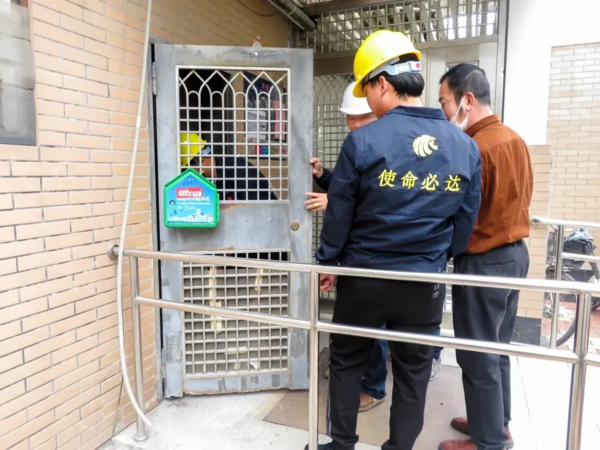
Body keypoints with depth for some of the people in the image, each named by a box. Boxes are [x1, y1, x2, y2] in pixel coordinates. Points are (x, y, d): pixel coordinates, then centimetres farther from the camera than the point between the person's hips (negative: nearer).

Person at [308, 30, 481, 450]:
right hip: (426, 282, 3)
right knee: (413, 372, 18)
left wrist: (327, 262, 7)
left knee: (347, 361, 18)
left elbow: (339, 213, -8)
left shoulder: (363, 141, -15)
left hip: (364, 276, -2)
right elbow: (465, 222, 4)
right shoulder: (465, 146, -3)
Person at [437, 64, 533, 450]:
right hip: (515, 252, 9)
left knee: (479, 356, 5)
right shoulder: (515, 140, 7)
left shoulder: (474, 149, -21)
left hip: (484, 262, -9)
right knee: (498, 349, 20)